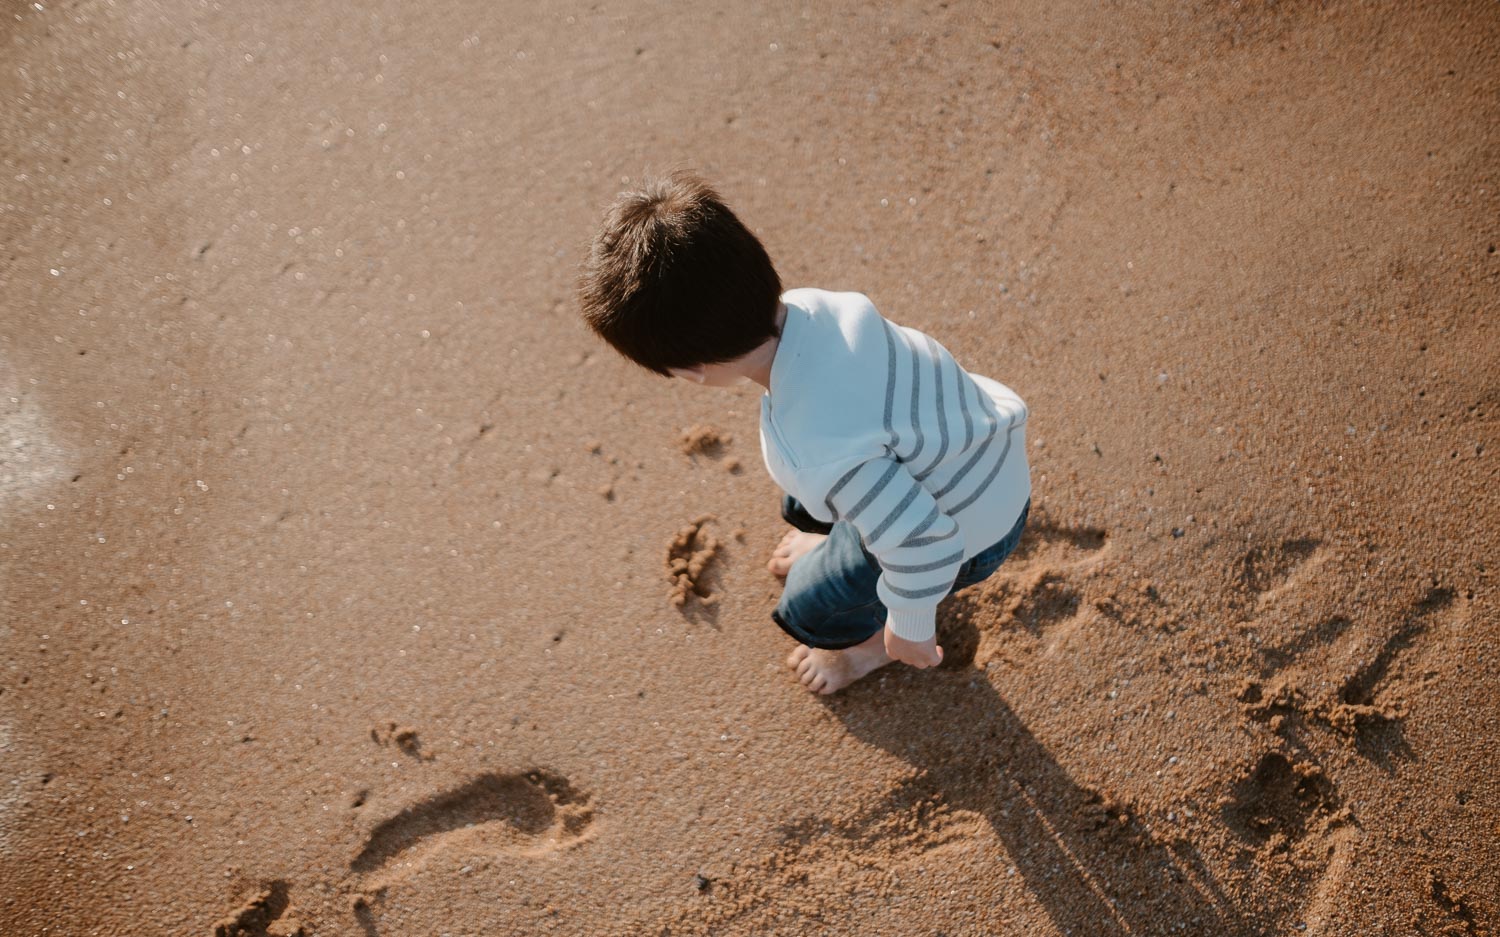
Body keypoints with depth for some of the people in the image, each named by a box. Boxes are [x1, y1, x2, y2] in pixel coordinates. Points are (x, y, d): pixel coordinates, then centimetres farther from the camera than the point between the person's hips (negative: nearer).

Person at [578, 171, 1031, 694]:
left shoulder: (815, 447, -43)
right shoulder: (803, 306, -21)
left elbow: (925, 542, -34)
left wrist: (909, 628, -12)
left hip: (970, 532, -6)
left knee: (810, 607, 14)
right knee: (803, 507, 25)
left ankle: (877, 642, 45)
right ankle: (840, 545, 57)